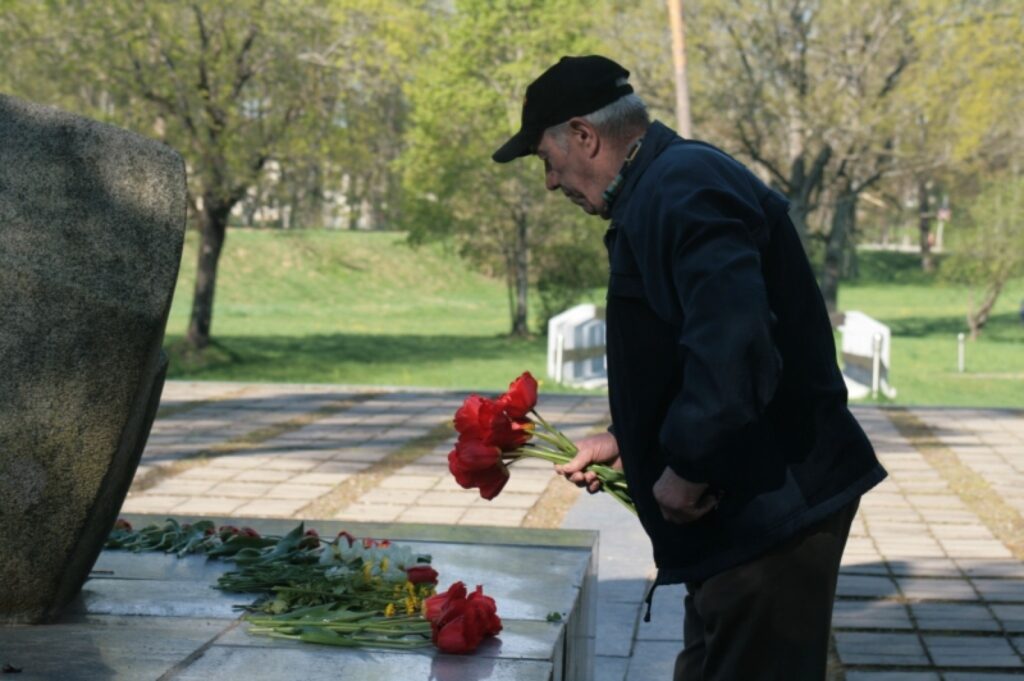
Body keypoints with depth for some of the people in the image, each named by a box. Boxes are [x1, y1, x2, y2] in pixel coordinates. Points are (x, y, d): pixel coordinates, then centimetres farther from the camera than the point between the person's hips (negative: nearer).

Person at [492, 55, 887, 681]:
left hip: (772, 507, -11)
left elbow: (733, 347, -32)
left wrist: (687, 469, -21)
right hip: (752, 506, 11)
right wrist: (623, 442, 18)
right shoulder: (662, 188, 14)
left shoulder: (683, 190, -20)